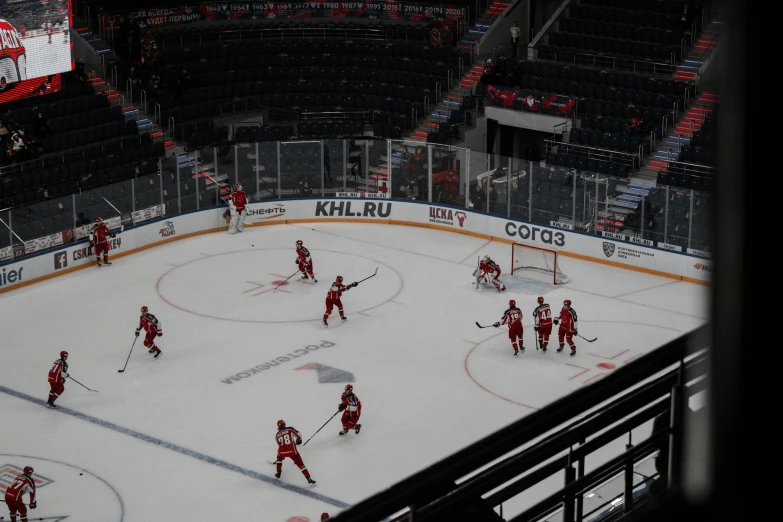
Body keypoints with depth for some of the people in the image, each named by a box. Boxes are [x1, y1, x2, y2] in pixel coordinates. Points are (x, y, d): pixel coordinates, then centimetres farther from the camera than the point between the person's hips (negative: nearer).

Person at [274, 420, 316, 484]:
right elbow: (298, 435, 5)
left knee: (279, 458, 37)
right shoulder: (290, 429, 8)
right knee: (300, 464, 4)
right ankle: (309, 479, -4)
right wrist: (298, 439, 27)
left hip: (282, 452, 2)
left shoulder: (277, 435, 18)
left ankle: (278, 474, 38)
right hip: (292, 450, -2)